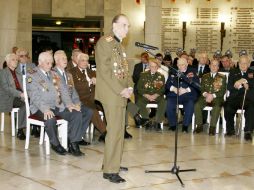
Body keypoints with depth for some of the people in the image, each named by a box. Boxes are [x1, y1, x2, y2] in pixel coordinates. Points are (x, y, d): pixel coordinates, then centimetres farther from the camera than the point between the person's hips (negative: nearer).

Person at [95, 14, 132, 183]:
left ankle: (113, 163, 24)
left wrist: (129, 87, 4)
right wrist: (121, 90, -18)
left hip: (121, 94, 9)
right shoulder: (105, 42, -10)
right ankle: (110, 170, -3)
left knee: (119, 130, 13)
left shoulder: (120, 45, 19)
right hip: (112, 94, -9)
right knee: (115, 131, -9)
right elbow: (104, 71, -18)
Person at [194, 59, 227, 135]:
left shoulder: (222, 77, 13)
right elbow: (201, 89, 12)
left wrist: (213, 95, -14)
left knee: (217, 107, -36)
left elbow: (223, 91, 2)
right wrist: (205, 94, -11)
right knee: (197, 105, -28)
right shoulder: (204, 77, 21)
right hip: (205, 97, 2)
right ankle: (199, 125, -18)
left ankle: (212, 127, -31)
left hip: (216, 98, -2)